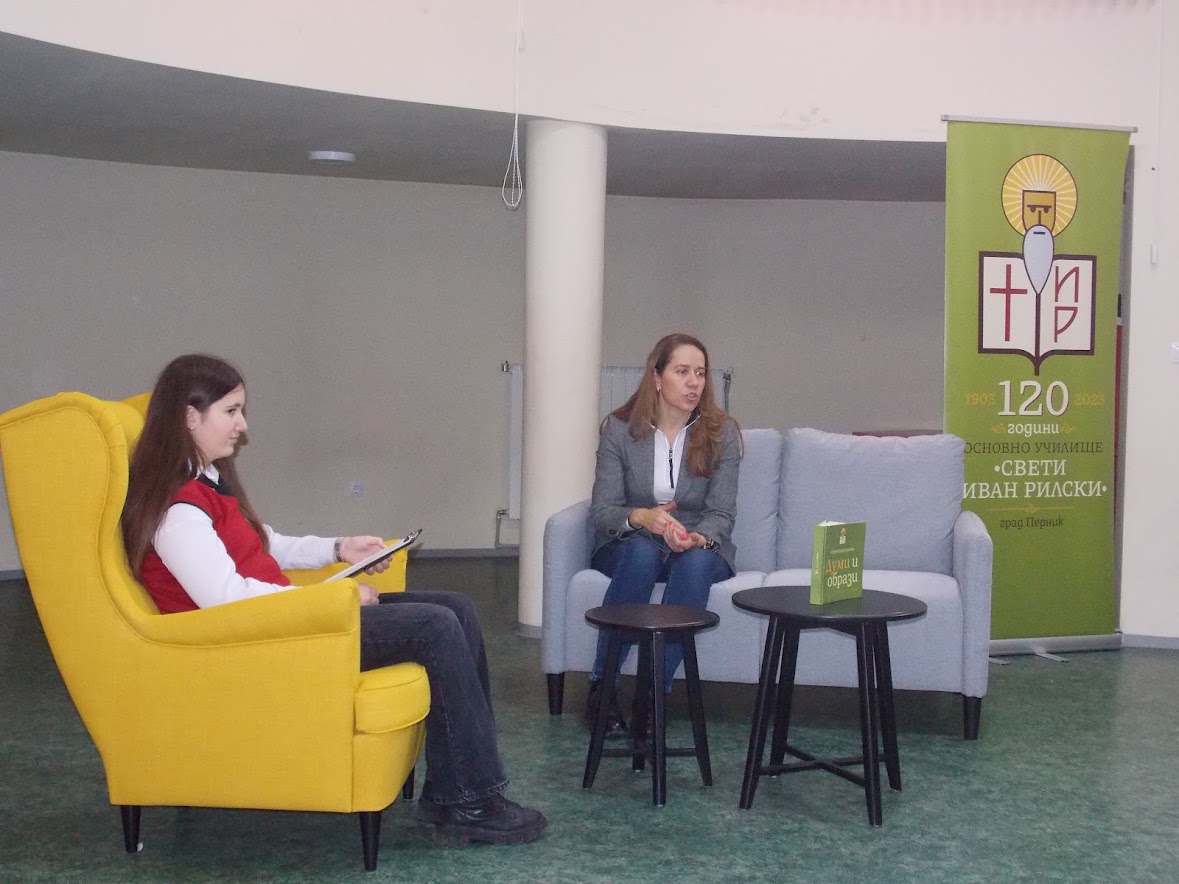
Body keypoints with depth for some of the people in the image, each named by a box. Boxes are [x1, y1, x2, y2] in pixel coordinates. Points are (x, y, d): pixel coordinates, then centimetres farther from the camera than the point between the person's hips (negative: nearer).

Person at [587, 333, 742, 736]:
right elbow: (602, 511, -9)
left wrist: (696, 537, -30)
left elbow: (720, 514, -7)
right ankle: (601, 688, -28)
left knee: (695, 561, -34)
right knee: (642, 550, -35)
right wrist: (641, 517, -31)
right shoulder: (620, 428, -4)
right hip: (628, 549, 0)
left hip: (700, 549, 1)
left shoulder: (722, 433, -3)